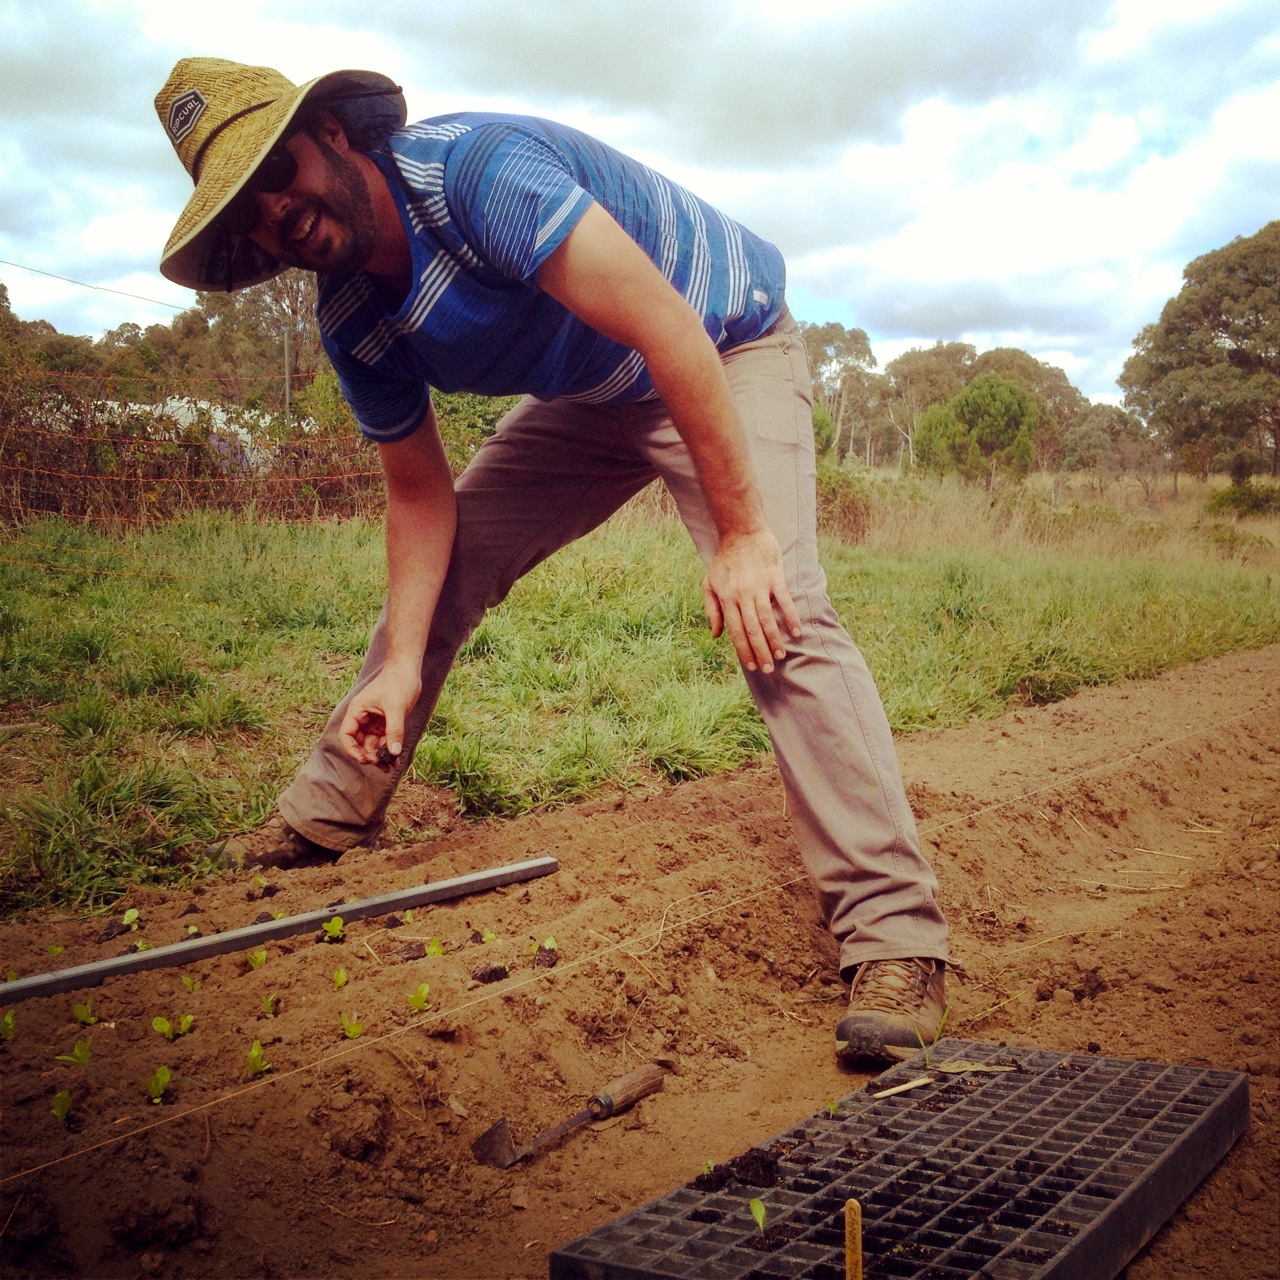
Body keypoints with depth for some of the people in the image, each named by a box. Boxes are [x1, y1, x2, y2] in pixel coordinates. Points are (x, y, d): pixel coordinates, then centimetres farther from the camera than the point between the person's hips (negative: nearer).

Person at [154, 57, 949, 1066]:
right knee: (442, 568, 4)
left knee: (777, 614, -27)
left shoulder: (472, 166, -32)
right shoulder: (352, 323, -7)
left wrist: (742, 533, -37)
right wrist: (398, 665, -10)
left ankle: (895, 936, -25)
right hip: (588, 398, 8)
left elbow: (668, 329, -37)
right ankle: (328, 819, 21)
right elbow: (422, 495, 0)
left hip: (726, 356, -7)